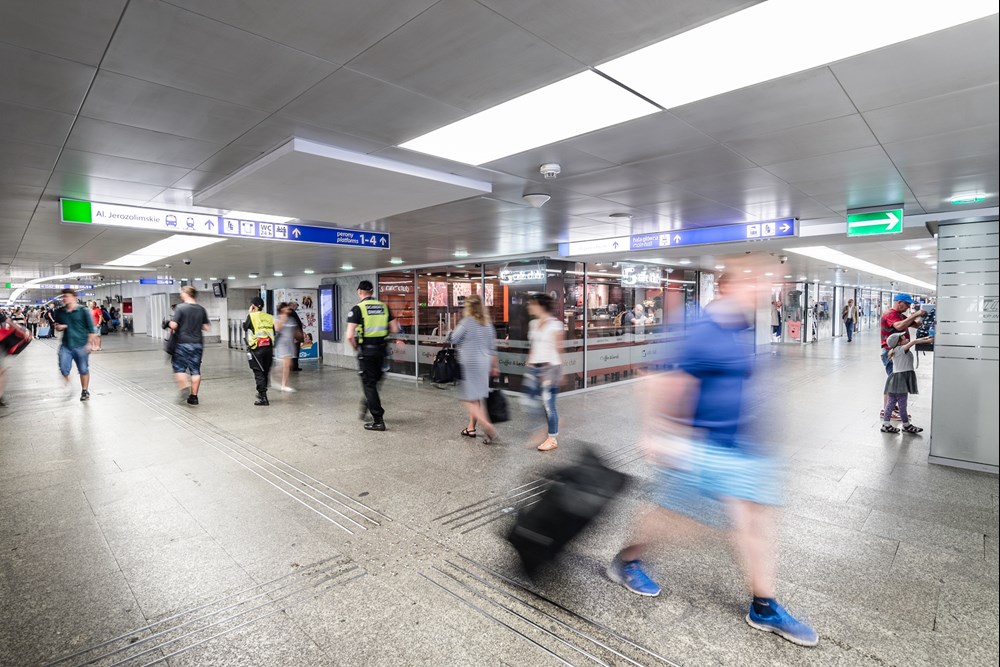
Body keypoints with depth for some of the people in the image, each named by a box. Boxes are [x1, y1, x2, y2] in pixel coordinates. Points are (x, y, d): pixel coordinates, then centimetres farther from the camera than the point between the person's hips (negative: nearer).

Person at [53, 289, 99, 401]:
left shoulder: (83, 311, -6)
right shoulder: (60, 312, 7)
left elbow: (91, 328, -6)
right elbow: (57, 325, 23)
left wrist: (90, 343, -11)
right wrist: (58, 327, -2)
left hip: (81, 345, -3)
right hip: (66, 345, 4)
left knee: (83, 370, 6)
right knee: (63, 368, -5)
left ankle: (85, 391, 21)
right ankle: (68, 387, 21)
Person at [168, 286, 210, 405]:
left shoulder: (180, 308, -9)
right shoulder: (201, 309, 3)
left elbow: (173, 325, -15)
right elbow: (206, 327, 5)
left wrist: (172, 331, 6)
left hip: (183, 343, -4)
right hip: (198, 343, 4)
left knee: (179, 367, 11)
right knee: (195, 370, 6)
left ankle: (184, 386, -10)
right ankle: (194, 396, 9)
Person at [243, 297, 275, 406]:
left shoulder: (252, 316, -4)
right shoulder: (270, 317, 8)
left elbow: (245, 327, 9)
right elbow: (274, 333, 9)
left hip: (256, 348, -4)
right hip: (269, 347, 5)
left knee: (258, 373, -2)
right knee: (265, 372, 16)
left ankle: (263, 398, -8)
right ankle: (262, 393, 32)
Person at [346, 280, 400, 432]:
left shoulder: (357, 309, -8)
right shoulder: (384, 307, 5)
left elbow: (350, 335, -15)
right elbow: (395, 329, 5)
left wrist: (355, 347, 3)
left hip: (366, 350, -4)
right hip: (381, 348, 4)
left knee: (369, 383, 3)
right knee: (375, 380, 24)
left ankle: (378, 420, 3)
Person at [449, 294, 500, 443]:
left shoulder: (466, 322, -12)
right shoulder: (487, 323, 7)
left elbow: (453, 339, -6)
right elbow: (492, 346, 11)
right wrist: (494, 365, 17)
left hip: (469, 363, -7)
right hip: (484, 363, 7)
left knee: (468, 399, -2)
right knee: (476, 397, 17)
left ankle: (488, 427, -15)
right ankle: (471, 427, 27)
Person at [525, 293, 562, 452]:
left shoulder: (555, 325, -8)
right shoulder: (533, 324, 10)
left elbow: (559, 349, -6)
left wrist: (558, 370, -8)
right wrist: (529, 364, 16)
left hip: (549, 367, -6)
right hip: (534, 367, 6)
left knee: (548, 403, -1)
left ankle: (553, 438, 13)